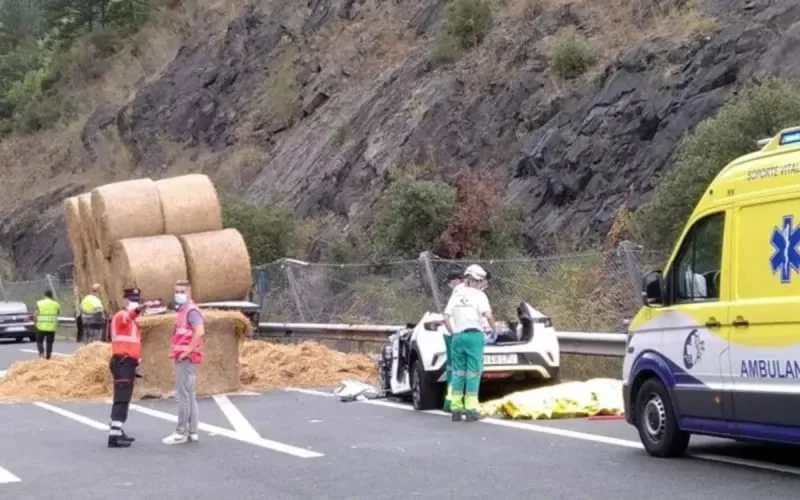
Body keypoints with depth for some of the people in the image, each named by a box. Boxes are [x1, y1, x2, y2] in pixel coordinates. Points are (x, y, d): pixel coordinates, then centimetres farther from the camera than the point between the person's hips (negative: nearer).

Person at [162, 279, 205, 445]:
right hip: (183, 359, 11)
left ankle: (181, 433, -8)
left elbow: (200, 332, -27)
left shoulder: (191, 310, -12)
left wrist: (187, 351, -23)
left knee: (182, 395, -9)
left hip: (186, 358, -11)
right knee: (189, 395, 11)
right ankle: (192, 432, 14)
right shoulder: (183, 310, 19)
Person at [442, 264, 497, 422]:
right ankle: (471, 409, -3)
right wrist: (495, 329, 0)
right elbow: (488, 316, -15)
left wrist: (453, 333, 13)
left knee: (457, 373, 9)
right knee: (473, 372, -1)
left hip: (458, 336, 5)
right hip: (474, 335, -4)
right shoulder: (479, 295, -3)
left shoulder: (456, 295, 11)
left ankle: (455, 409, 8)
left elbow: (446, 318, 5)